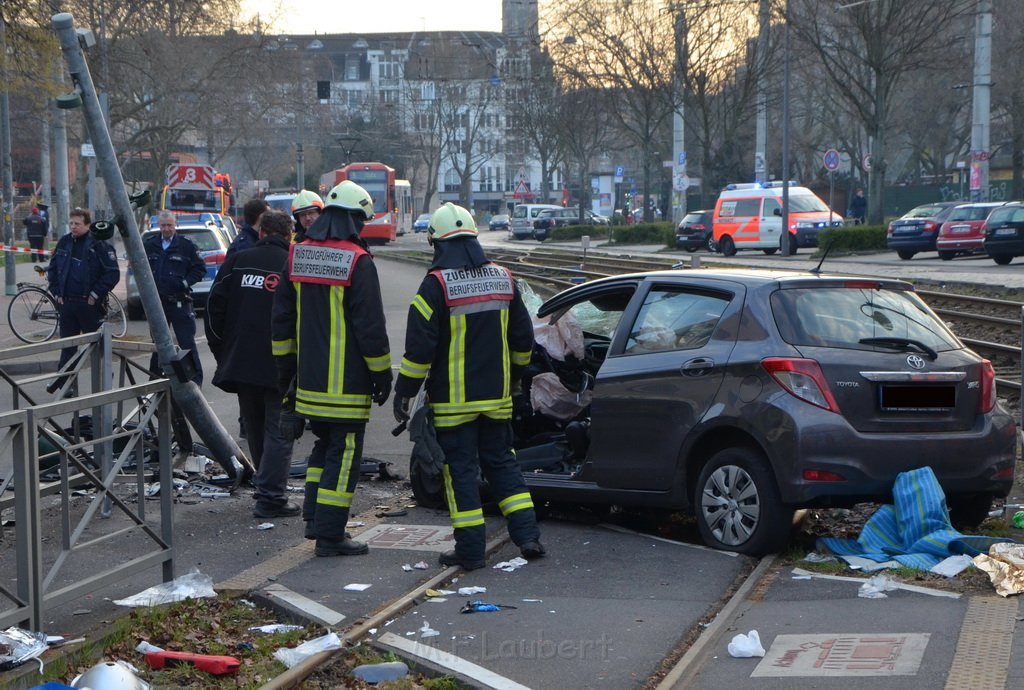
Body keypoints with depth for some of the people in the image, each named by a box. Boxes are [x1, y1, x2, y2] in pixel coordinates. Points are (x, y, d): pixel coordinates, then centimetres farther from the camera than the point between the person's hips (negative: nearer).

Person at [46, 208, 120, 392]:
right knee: (67, 344, 9)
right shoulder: (64, 243, 9)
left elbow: (112, 273, -12)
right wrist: (56, 292, 7)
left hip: (89, 305, -5)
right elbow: (52, 269, 18)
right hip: (66, 303, 5)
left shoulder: (99, 245, -9)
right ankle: (64, 381, 15)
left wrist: (96, 294, -13)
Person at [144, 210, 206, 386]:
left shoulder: (186, 245, -2)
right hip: (156, 301, 4)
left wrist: (185, 282, -10)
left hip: (180, 301, -4)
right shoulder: (149, 245, 8)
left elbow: (200, 268, 2)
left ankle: (195, 377, -2)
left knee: (187, 342, -6)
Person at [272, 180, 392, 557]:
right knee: (343, 454, 0)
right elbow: (370, 326, -13)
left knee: (324, 446, 21)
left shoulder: (297, 255, 8)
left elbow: (282, 317, 14)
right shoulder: (357, 261, -14)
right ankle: (330, 535, 1)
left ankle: (314, 519, 21)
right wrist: (382, 374, -4)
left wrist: (285, 366, 22)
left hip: (309, 379, 7)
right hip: (347, 382, -7)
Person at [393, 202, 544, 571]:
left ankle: (470, 549, 3)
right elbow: (523, 338, 14)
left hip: (453, 400, -5)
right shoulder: (503, 278, 6)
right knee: (501, 462, 15)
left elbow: (419, 346, -15)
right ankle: (528, 536, 9)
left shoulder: (437, 284, -13)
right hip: (497, 396, 5)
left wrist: (404, 391, -6)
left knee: (460, 469, 1)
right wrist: (511, 377, 28)